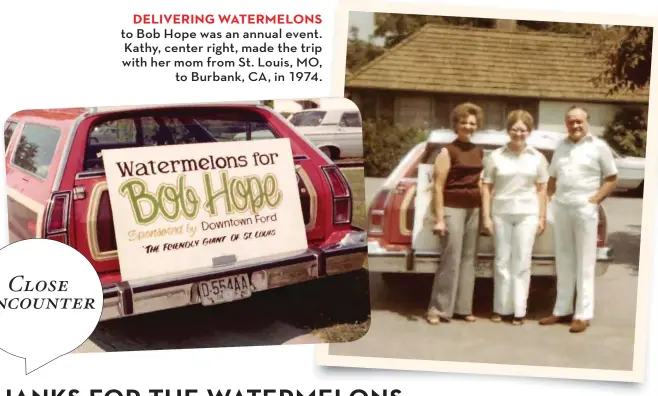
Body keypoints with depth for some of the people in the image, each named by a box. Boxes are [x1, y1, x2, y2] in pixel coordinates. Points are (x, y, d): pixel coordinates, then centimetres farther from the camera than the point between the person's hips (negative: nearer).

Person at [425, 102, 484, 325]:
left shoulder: (479, 152, 13)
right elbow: (438, 187, -11)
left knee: (468, 259, 7)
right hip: (453, 209, -6)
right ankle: (438, 309, -2)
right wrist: (439, 219, -16)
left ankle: (463, 308, 15)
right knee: (450, 260, -8)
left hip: (474, 210, 7)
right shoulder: (447, 151, -7)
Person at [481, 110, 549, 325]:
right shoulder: (495, 156, 2)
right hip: (500, 213, 0)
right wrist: (486, 216, -3)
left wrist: (542, 218, 3)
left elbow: (542, 189, 7)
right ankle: (501, 308, 14)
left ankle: (519, 310, 8)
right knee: (502, 261, 6)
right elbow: (487, 187, 2)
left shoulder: (538, 158, 6)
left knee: (521, 262, 2)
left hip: (527, 214, 0)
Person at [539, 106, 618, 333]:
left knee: (584, 263, -2)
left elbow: (611, 179, 0)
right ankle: (562, 310, 17)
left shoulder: (599, 147, 0)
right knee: (563, 262, 10)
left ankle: (583, 315, 1)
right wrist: (551, 198, 6)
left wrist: (594, 200, -10)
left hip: (585, 209, -5)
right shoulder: (561, 147, 14)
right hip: (560, 209, 5)